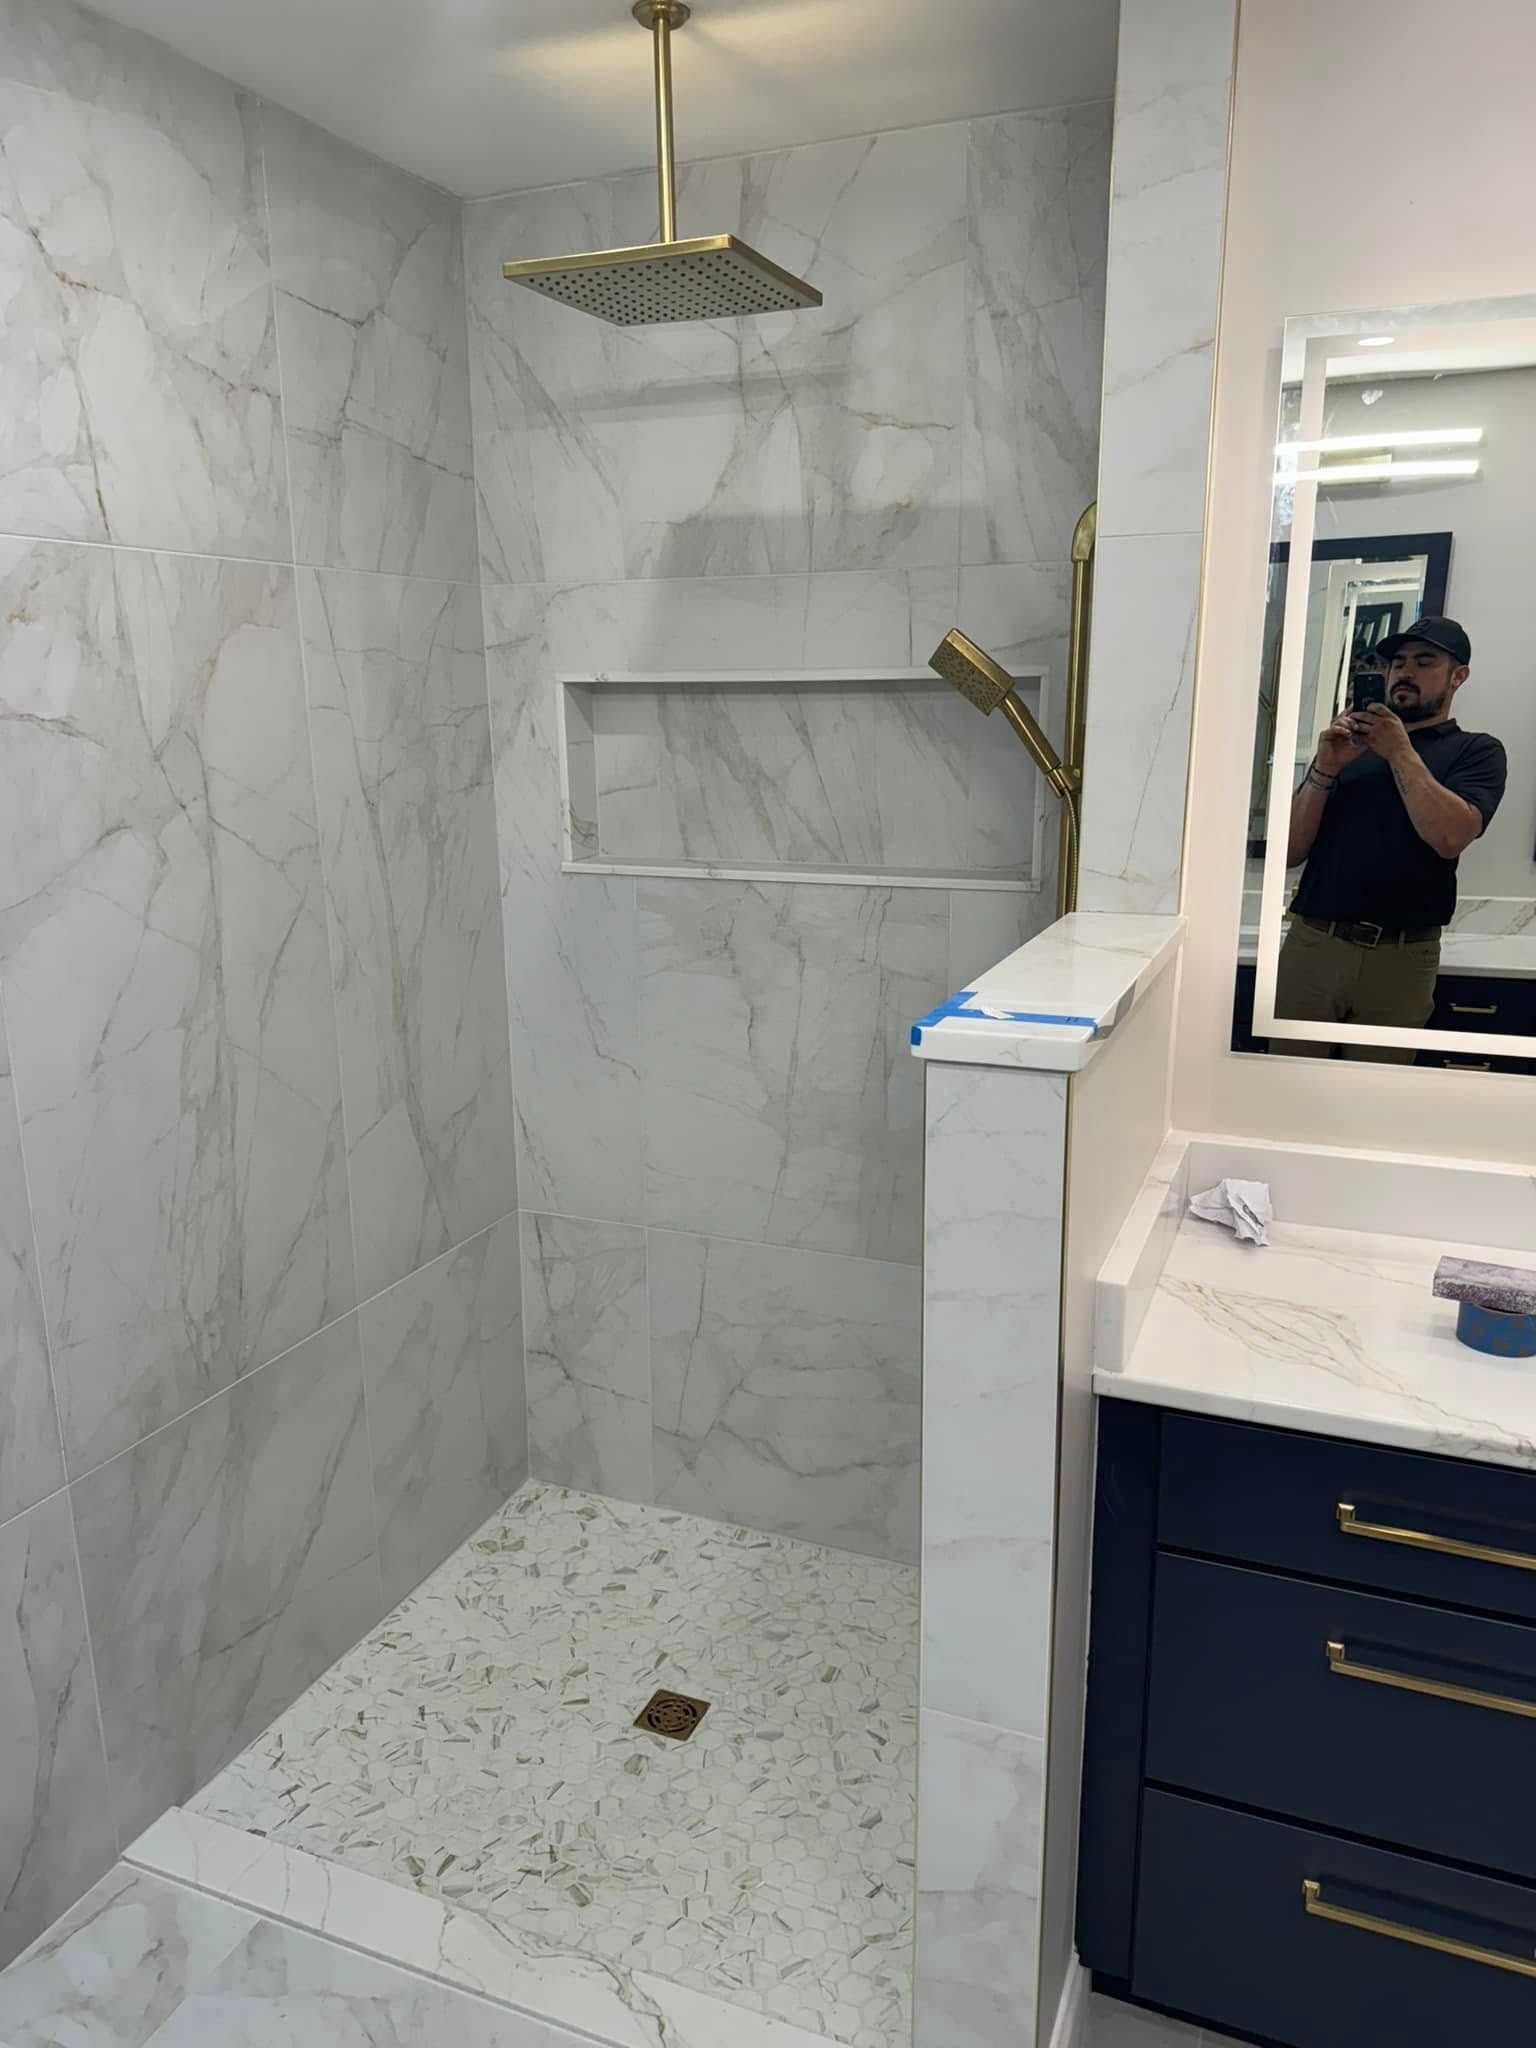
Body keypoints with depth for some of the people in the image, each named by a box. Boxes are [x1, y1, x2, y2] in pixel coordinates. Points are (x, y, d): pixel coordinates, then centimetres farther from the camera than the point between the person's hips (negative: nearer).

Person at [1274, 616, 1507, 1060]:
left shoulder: (1476, 751, 7)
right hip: (1310, 944, 2)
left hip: (1401, 958, -2)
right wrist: (1324, 770, -7)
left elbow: (1450, 837, -14)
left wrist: (1400, 752, -6)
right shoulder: (1349, 745, 14)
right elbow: (1288, 853, 5)